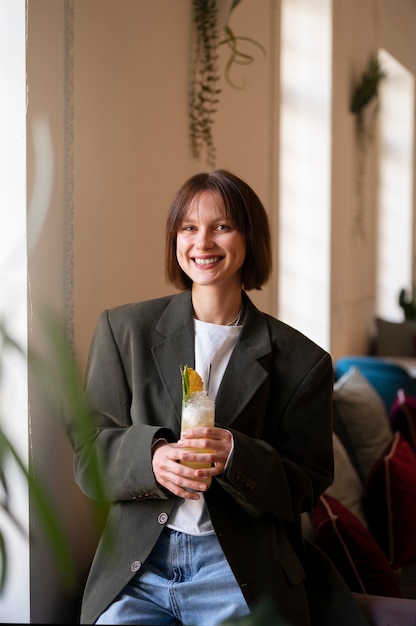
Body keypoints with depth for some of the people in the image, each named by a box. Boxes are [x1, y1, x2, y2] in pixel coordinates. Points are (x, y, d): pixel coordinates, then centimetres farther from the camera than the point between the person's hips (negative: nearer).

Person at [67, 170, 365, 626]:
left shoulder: (302, 361, 3)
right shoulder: (123, 329, 6)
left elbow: (306, 489, 3)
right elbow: (88, 454, 5)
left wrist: (234, 457, -18)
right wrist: (150, 458, -18)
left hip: (242, 570, 0)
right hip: (135, 566, 1)